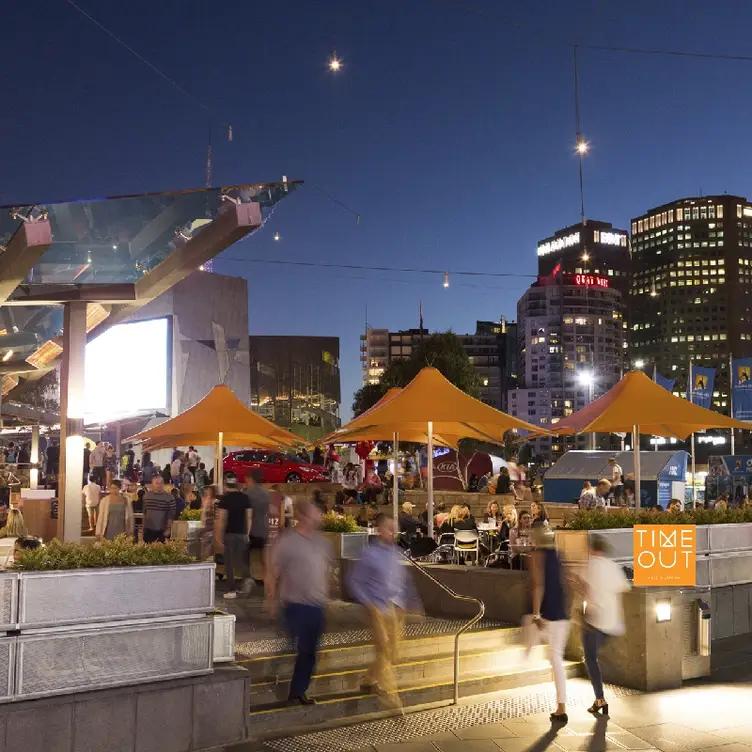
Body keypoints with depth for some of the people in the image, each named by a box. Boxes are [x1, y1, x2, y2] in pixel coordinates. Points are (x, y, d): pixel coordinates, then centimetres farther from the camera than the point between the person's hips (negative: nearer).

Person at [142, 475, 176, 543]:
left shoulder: (170, 498, -8)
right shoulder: (146, 496, 5)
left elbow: (171, 515, -7)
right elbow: (144, 512, 15)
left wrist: (168, 529, -9)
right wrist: (143, 526, 15)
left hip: (162, 531, -3)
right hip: (148, 530, 4)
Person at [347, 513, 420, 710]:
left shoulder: (396, 553, 9)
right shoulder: (370, 554, -8)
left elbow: (405, 579, 19)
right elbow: (354, 581, -5)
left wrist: (409, 599, 9)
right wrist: (368, 603, -10)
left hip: (397, 608, 6)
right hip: (379, 608, -6)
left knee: (393, 652, 11)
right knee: (384, 650, -6)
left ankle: (369, 681, 31)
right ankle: (389, 692, 3)